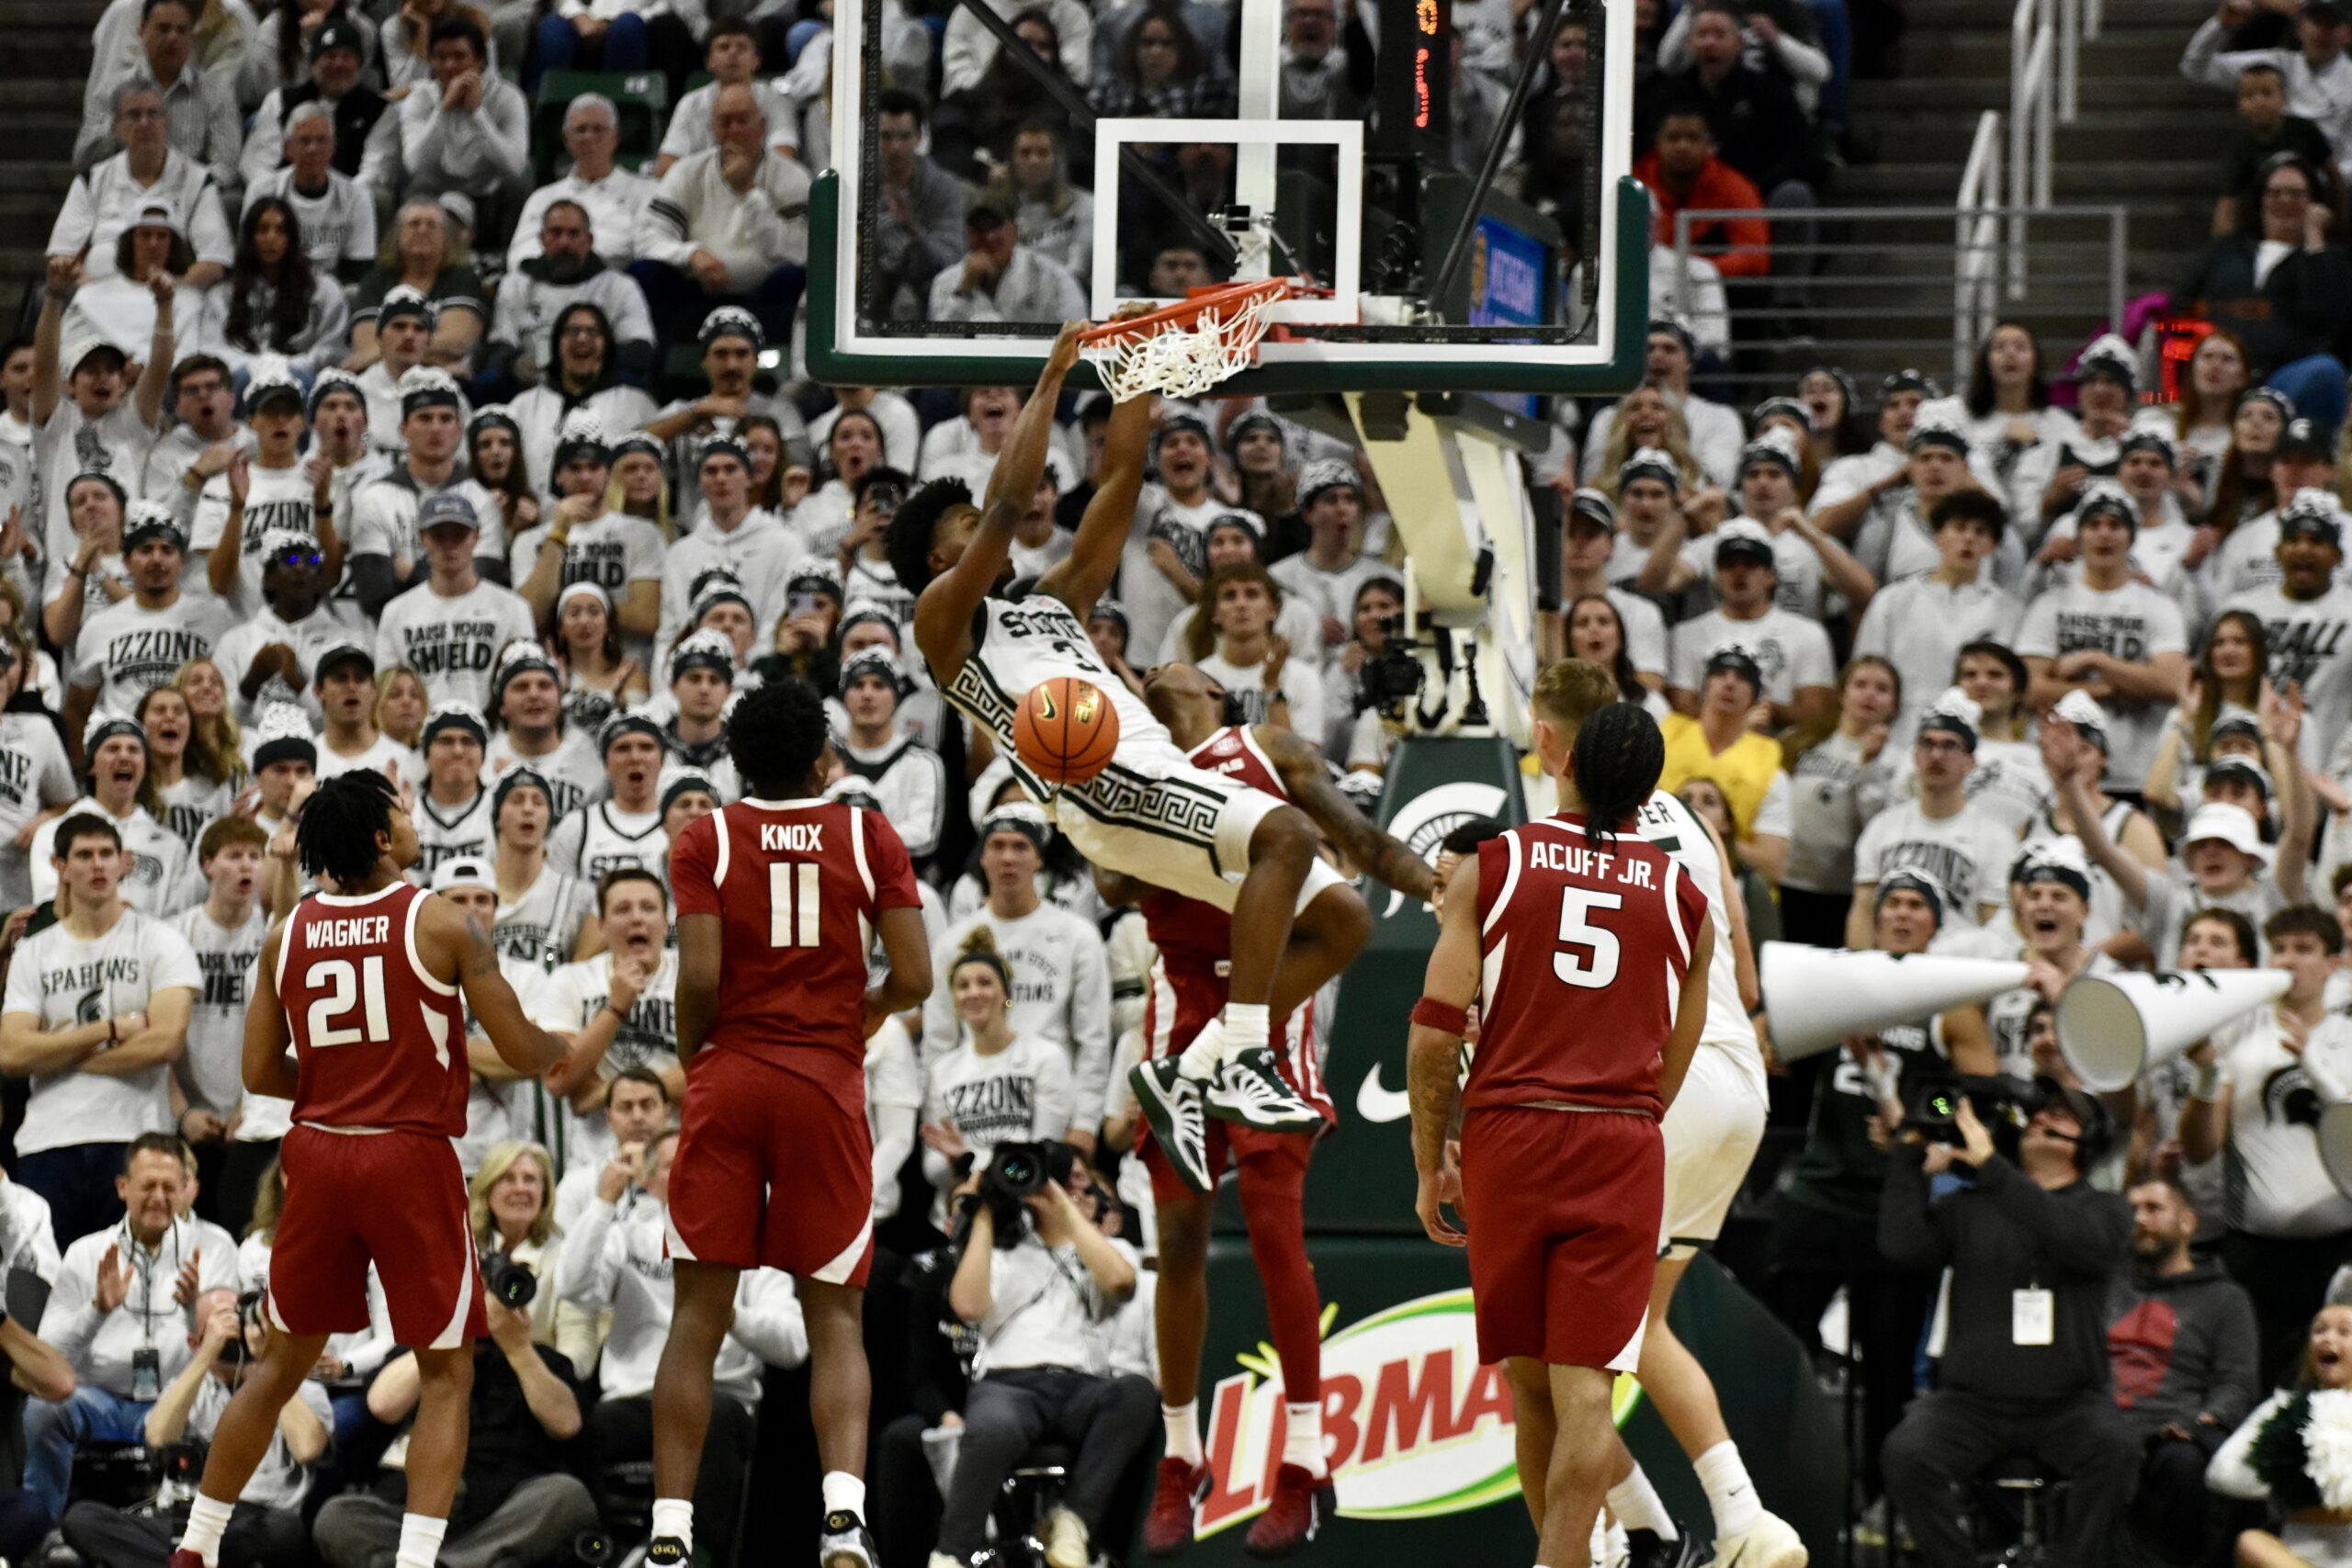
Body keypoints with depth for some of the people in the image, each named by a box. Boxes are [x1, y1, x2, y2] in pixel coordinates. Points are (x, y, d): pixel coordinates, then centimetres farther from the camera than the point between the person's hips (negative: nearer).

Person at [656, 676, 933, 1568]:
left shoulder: (707, 842, 0)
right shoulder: (869, 840, 3)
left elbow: (699, 976, -10)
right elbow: (914, 980, -2)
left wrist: (693, 1058, 9)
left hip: (729, 1083, 0)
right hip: (827, 1089, 0)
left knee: (698, 1317, 5)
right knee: (835, 1317, 5)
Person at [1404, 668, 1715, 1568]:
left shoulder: (1491, 867, 0)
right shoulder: (1682, 896, 5)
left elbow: (1435, 1034, -3)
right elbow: (1673, 1066, 10)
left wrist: (1430, 1165, 6)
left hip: (1507, 1134, 0)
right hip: (1623, 1152, 0)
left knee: (1529, 1378, 13)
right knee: (1585, 1385, -4)